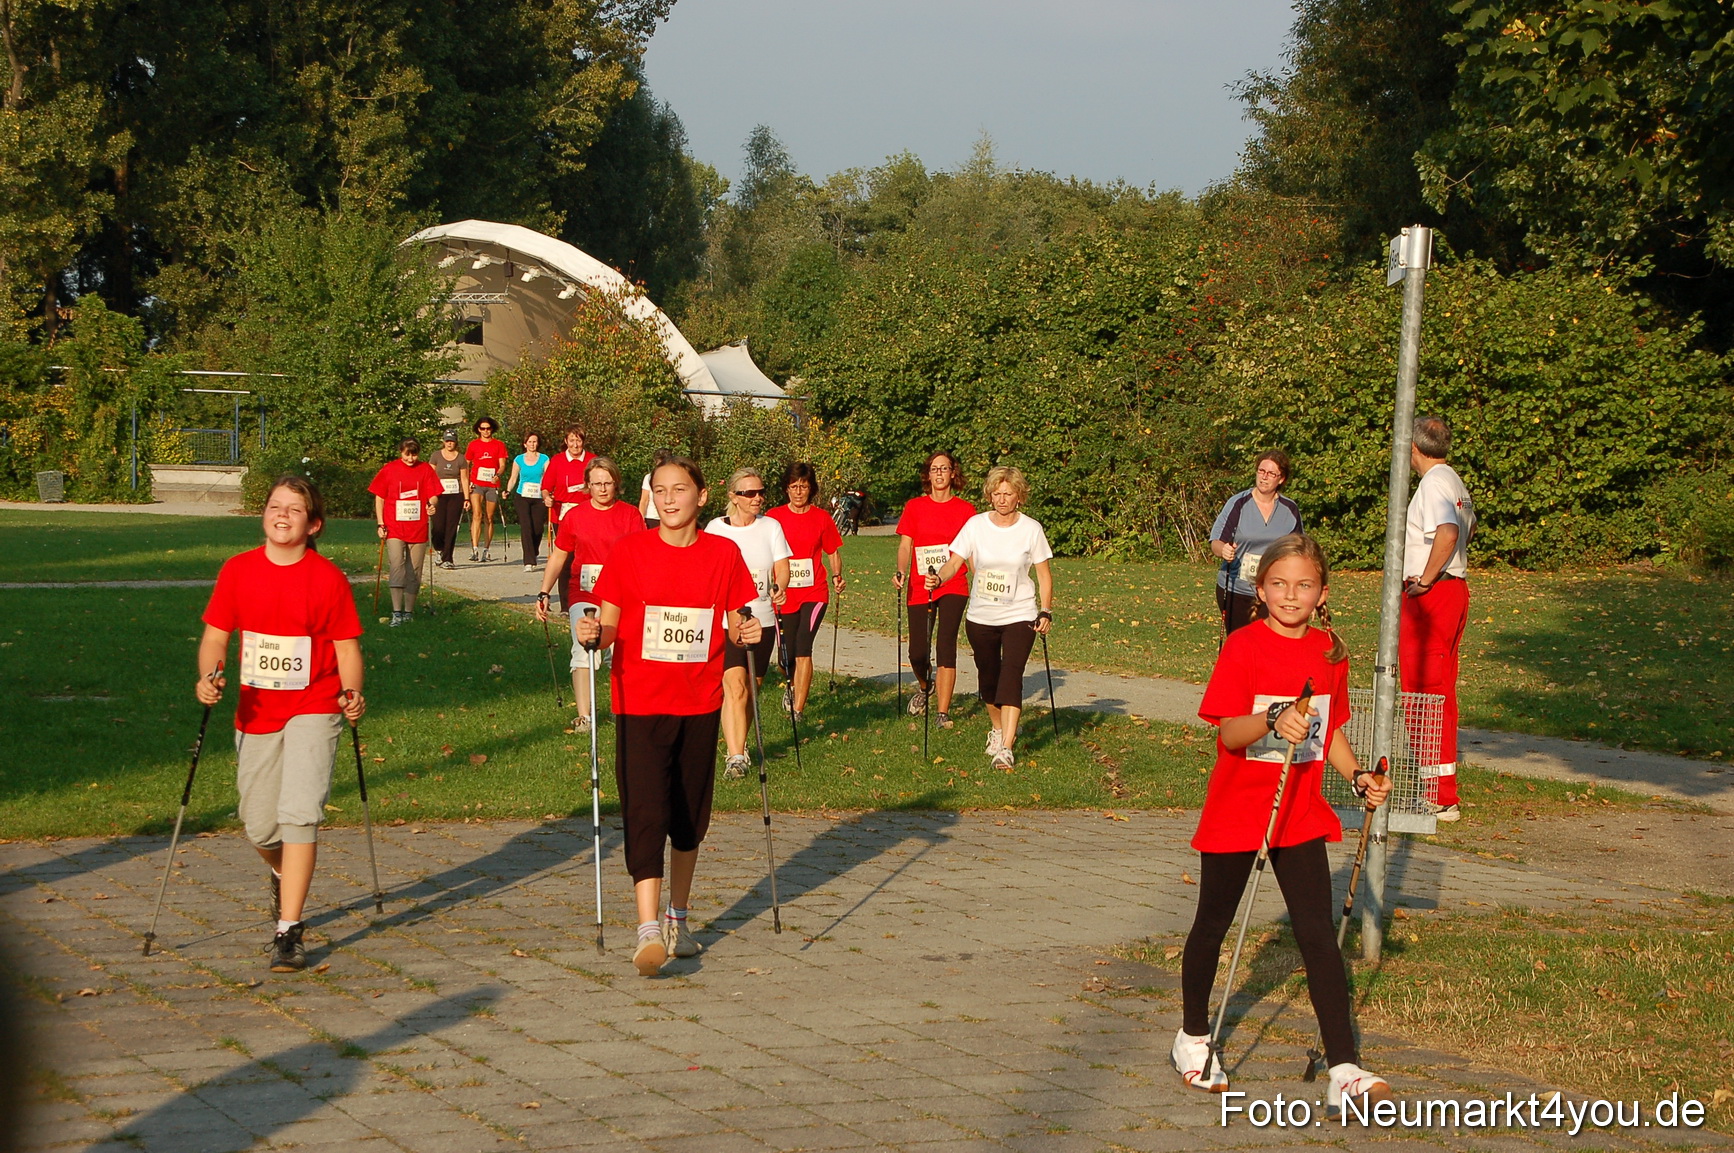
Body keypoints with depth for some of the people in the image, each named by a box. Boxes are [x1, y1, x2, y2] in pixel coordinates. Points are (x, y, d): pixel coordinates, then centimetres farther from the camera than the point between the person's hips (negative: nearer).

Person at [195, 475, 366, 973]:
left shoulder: (328, 578, -6)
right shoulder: (237, 571, 2)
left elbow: (347, 649, -3)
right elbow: (216, 635, 5)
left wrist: (352, 694, -20)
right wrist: (208, 678, -14)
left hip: (312, 711, -3)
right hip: (255, 714, 4)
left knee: (299, 812, -18)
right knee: (260, 826, 11)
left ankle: (288, 931, -14)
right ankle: (285, 875, 47)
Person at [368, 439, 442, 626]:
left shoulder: (426, 470, 4)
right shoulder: (389, 470, 2)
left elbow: (433, 496, 6)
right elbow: (379, 498, 6)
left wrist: (432, 504, -18)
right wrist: (380, 524, 0)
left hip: (418, 528, 2)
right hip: (394, 528, -2)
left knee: (414, 572, 6)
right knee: (397, 566, -15)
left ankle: (409, 611, 17)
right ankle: (396, 613, -18)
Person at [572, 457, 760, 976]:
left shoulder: (723, 554, 1)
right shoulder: (628, 552, -3)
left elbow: (736, 624, 8)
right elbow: (610, 623, -1)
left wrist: (746, 633, -13)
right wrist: (594, 632, -22)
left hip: (699, 701, 3)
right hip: (639, 700, -3)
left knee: (690, 813, 13)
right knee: (645, 811, -13)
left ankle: (678, 918, 31)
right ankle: (648, 929, -18)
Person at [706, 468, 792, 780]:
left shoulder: (771, 527, 6)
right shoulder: (716, 528, -1)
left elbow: (782, 566, -3)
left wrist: (780, 587, -23)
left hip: (762, 619, 3)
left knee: (751, 691, 11)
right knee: (735, 687, -17)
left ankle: (738, 746, 30)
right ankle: (735, 757, -21)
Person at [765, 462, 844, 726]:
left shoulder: (821, 518, 3)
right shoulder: (774, 517, 2)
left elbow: (833, 553, 12)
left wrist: (836, 575, -7)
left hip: (813, 593, -1)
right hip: (783, 595, 1)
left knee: (803, 648, -17)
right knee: (786, 656, 6)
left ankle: (798, 711, -16)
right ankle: (792, 685, 42)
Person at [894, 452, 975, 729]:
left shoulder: (965, 509, 5)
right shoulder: (914, 507, 7)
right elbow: (905, 544, 4)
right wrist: (901, 571, -14)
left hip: (953, 586, -1)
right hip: (919, 588, 1)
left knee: (946, 646, -11)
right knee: (917, 653, 2)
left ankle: (943, 712, -7)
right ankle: (924, 685, 37)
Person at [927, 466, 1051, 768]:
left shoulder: (1031, 529, -5)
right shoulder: (976, 525, -3)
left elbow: (1044, 574, 2)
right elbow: (955, 563, -6)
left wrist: (1045, 612, -4)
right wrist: (938, 579, -26)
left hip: (1019, 616, -2)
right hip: (980, 616, 2)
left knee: (1011, 675, -15)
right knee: (988, 676, 12)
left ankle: (1006, 748, -18)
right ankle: (997, 729, 37)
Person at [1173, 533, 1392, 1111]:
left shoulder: (1330, 652, 3)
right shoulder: (1244, 646, -12)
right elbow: (1228, 733, -19)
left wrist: (1359, 776, -1)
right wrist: (1273, 722, -38)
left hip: (1301, 813, 3)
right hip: (1236, 809, -3)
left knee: (1318, 933, -3)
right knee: (1212, 925, 12)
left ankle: (1344, 1068, -5)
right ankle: (1194, 1039, 32)